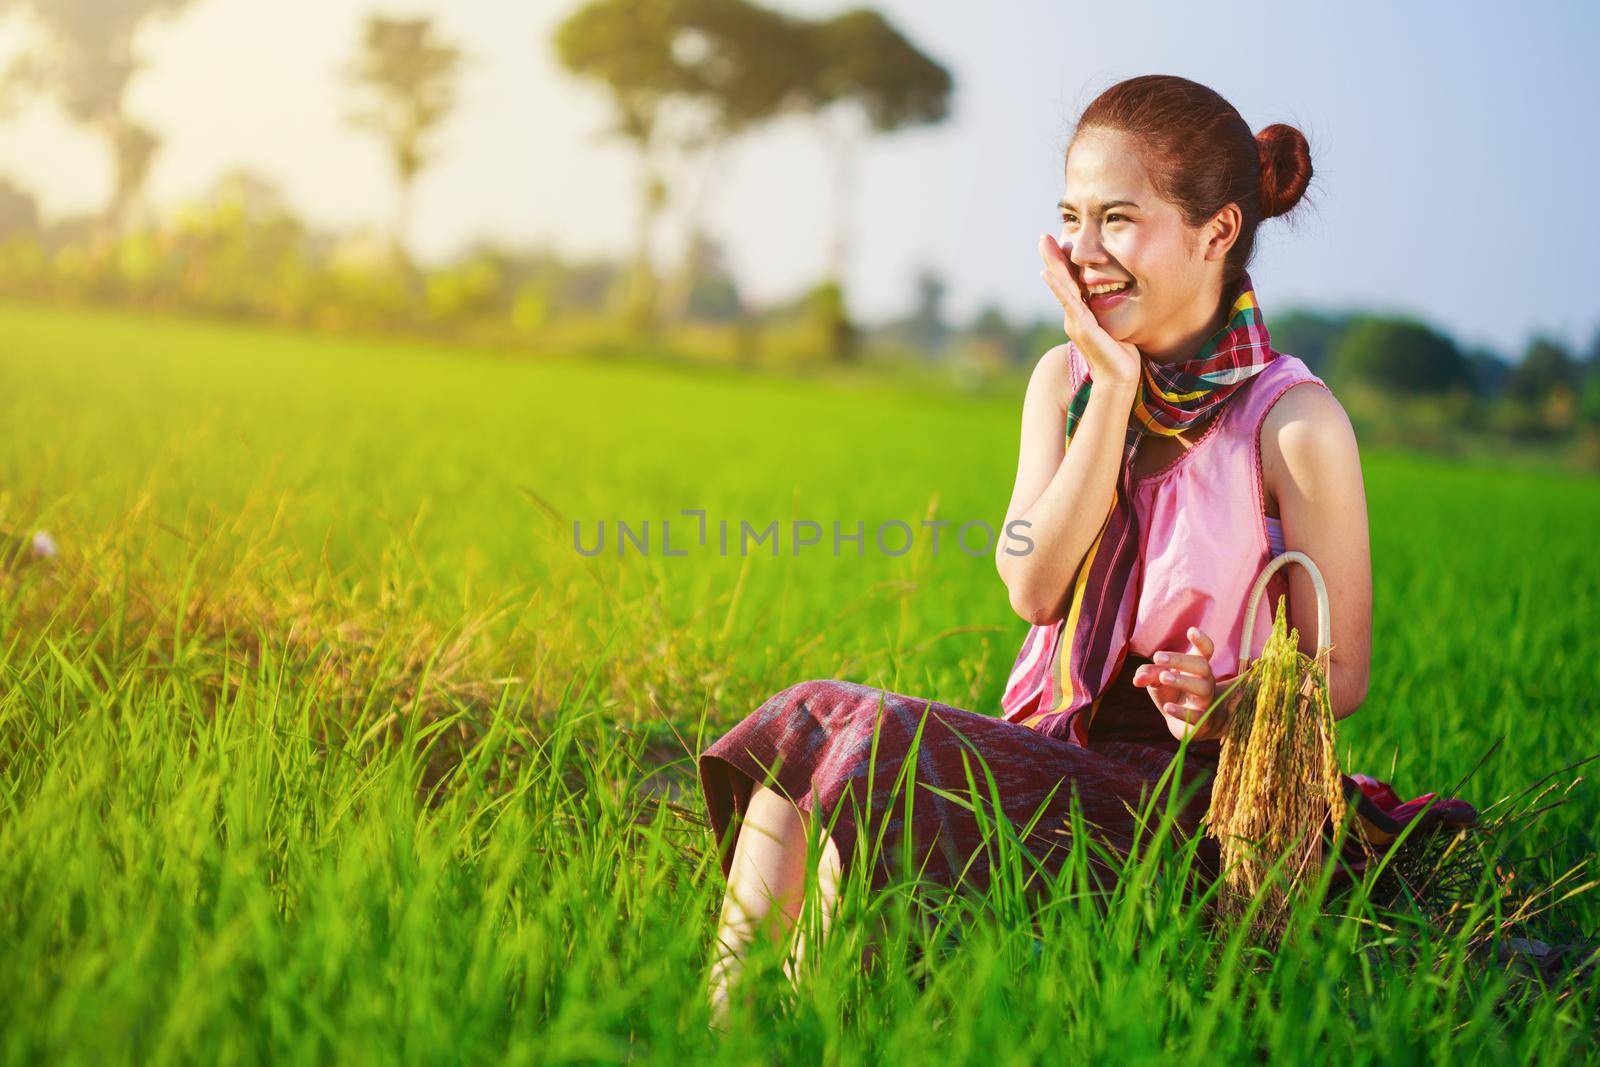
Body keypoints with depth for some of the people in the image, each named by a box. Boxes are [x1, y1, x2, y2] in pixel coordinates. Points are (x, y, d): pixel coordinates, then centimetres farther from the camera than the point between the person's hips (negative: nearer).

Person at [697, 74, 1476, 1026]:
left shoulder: (1294, 422, -9)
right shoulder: (1067, 378, 8)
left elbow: (1339, 675, -4)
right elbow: (1033, 587, -5)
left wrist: (1223, 706, -25)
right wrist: (1116, 389, -9)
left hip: (1176, 792, -6)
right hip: (1047, 753, 6)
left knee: (871, 741, -25)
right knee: (810, 715, -18)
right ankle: (720, 1022, -22)